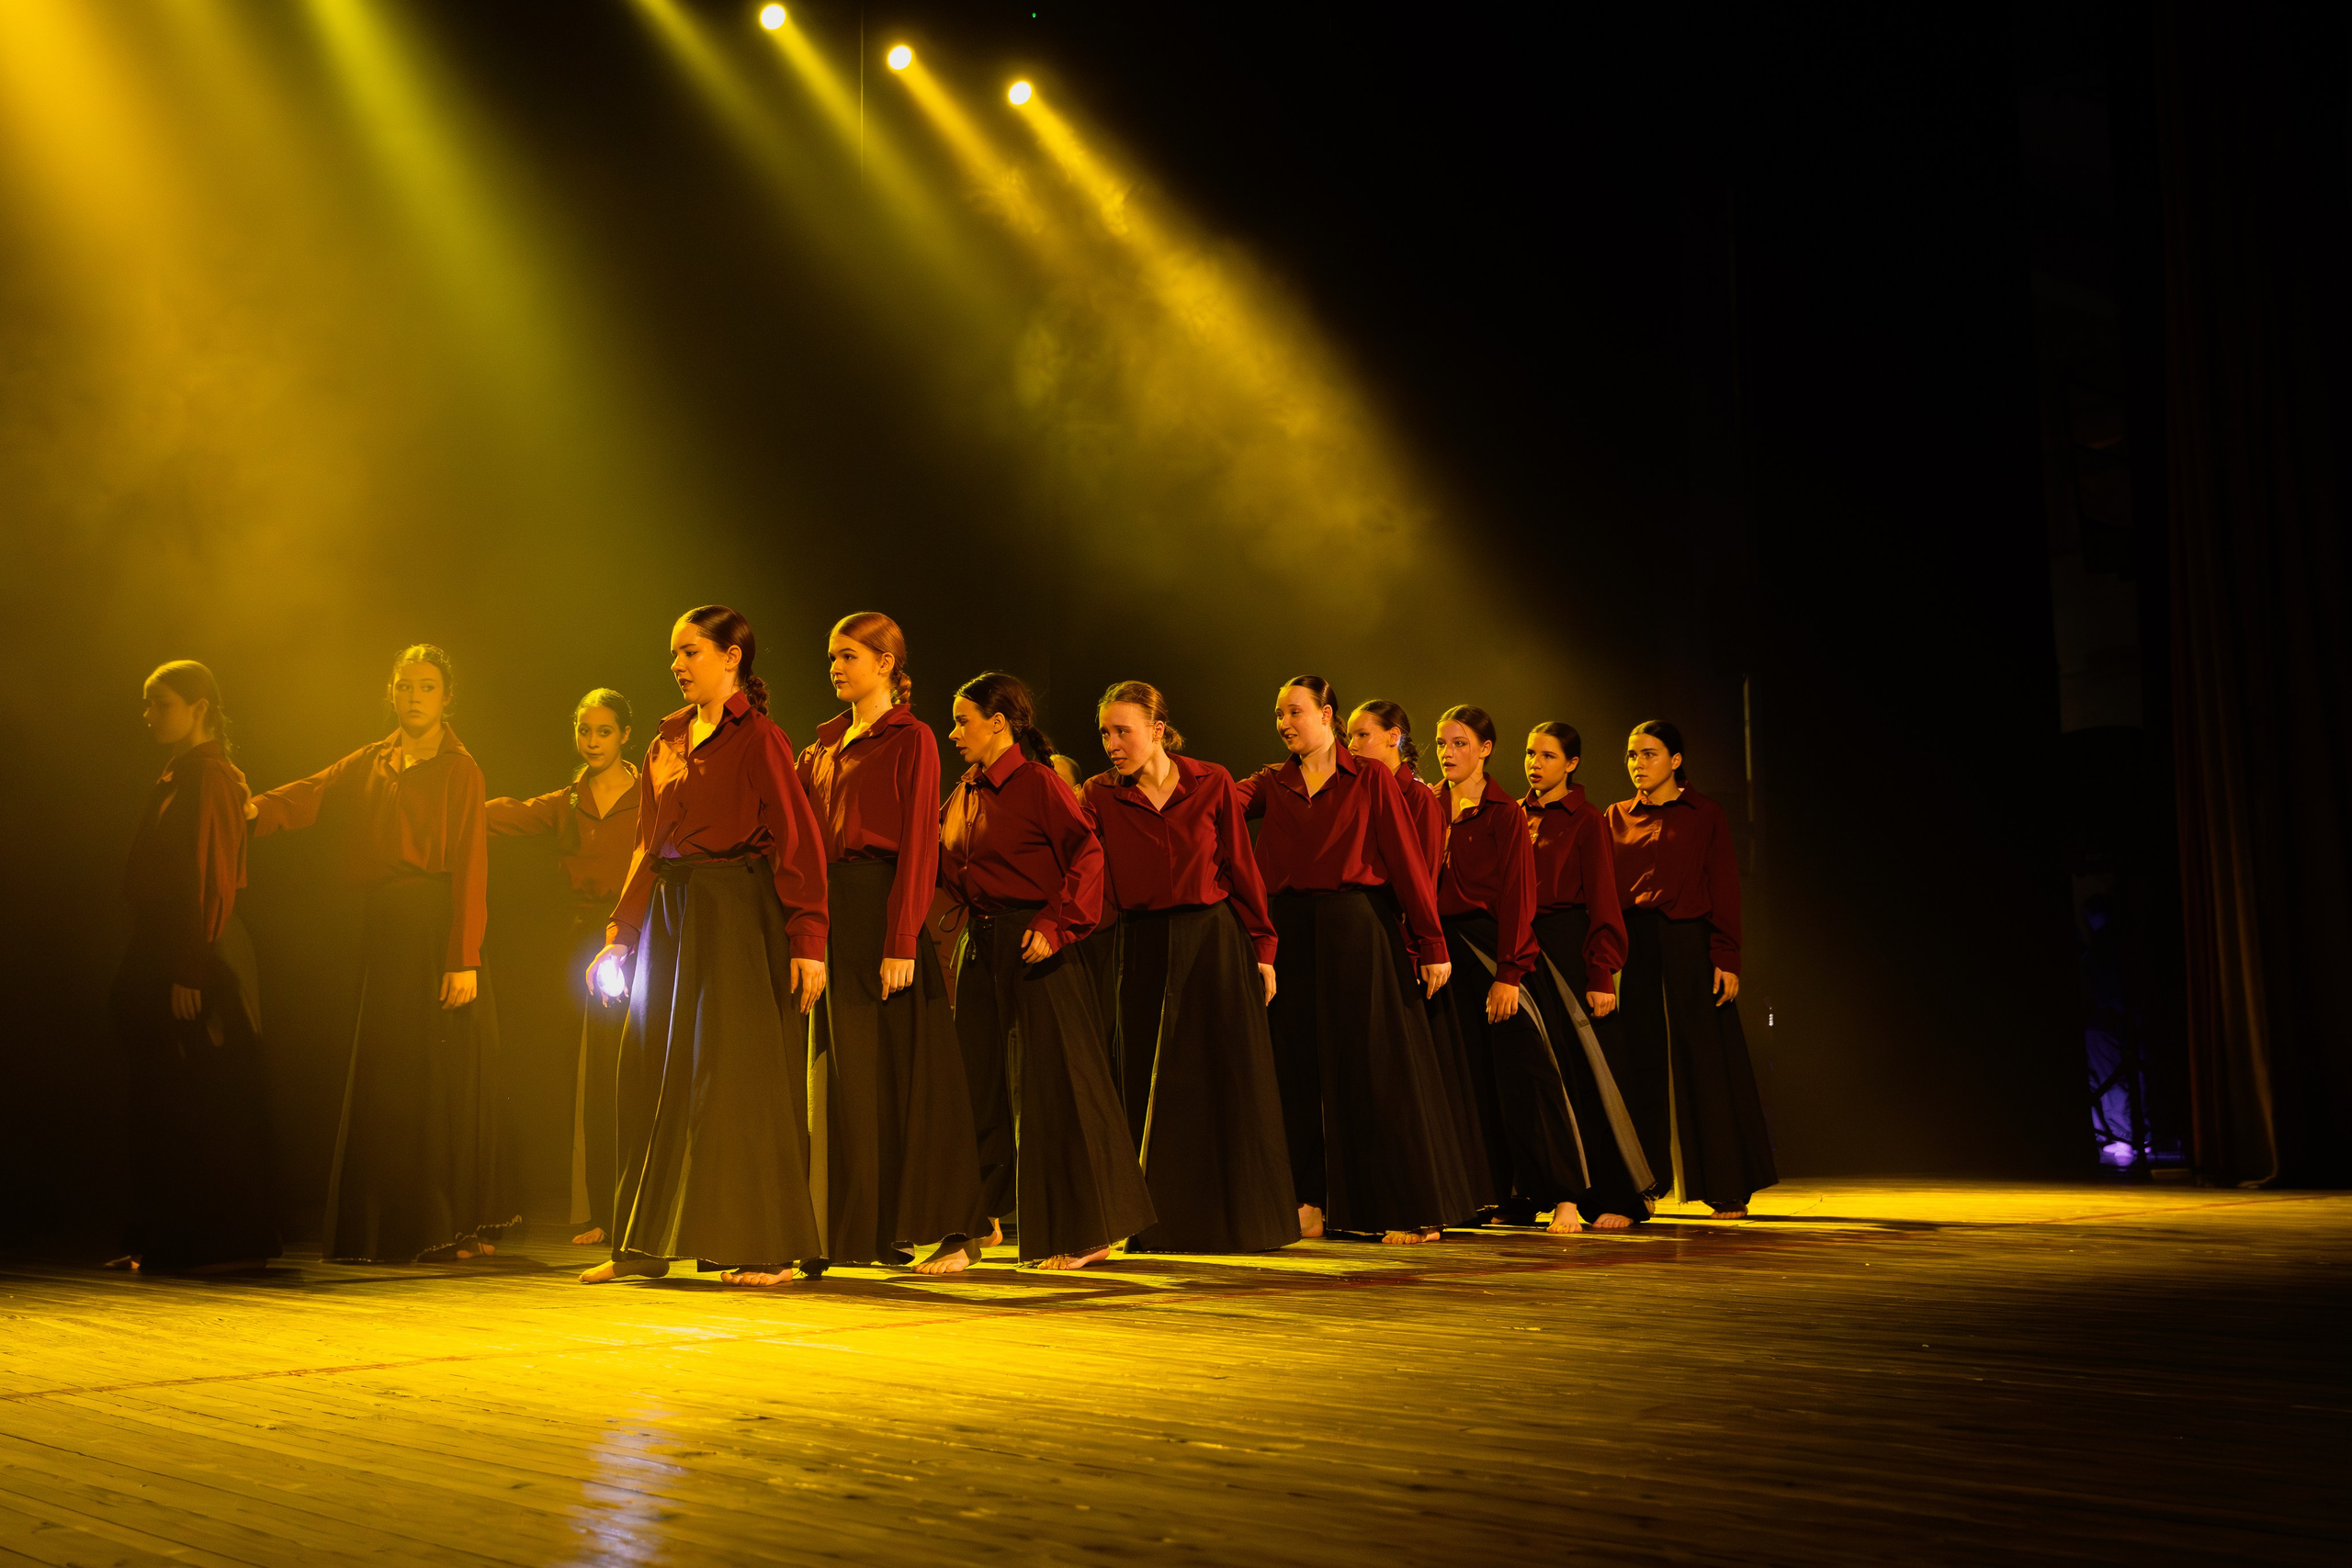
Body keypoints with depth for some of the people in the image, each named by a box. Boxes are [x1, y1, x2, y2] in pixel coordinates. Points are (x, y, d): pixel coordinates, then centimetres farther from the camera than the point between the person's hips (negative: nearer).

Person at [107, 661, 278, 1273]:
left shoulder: (212, 776, -11)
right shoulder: (175, 777, 17)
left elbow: (213, 880, -18)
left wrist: (189, 972, -21)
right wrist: (157, 969, 13)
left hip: (200, 957, -9)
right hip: (162, 958, 9)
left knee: (207, 1106, -5)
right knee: (162, 1105, 11)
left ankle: (233, 1243, 1)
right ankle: (168, 1239, 17)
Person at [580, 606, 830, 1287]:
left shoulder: (758, 739, -6)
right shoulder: (667, 740, 15)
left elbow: (799, 841, -12)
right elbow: (648, 843, 17)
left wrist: (808, 940, -19)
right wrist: (621, 933, 13)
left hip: (737, 913, -7)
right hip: (669, 914, 7)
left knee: (736, 1073, -5)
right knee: (654, 1074, 8)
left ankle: (760, 1249, 2)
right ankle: (644, 1244, 17)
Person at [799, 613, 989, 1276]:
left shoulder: (910, 740, -3)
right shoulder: (825, 746, 19)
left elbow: (918, 845, -11)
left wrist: (902, 943, -18)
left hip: (879, 909, -7)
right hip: (829, 914, 7)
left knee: (901, 1071, -5)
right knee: (839, 1071, 7)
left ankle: (958, 1227, 2)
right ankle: (856, 1226, 14)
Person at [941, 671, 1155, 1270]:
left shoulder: (1038, 783, -10)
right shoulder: (966, 794, 13)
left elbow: (1085, 856, -17)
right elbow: (956, 879, 16)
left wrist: (1056, 925, -24)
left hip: (1034, 949, -8)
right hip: (981, 946, 8)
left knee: (1053, 1088, -4)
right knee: (982, 1083, 12)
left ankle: (1086, 1233, 5)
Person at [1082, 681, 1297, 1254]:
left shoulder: (1212, 783, -3)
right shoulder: (1100, 795, 0)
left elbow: (1242, 869, 0)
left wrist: (1262, 950, 0)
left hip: (1215, 941, -1)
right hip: (1144, 949, 1)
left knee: (1229, 1084, 3)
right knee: (1156, 1092, 4)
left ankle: (1238, 1218, 15)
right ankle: (1165, 1223, 15)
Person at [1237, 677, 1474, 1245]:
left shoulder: (1372, 779, 2)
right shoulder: (1273, 783, 12)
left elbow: (1406, 859, -4)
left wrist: (1432, 944, -9)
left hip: (1359, 929, -4)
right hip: (1293, 935, 4)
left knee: (1375, 1068, -2)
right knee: (1299, 1067, 5)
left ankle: (1412, 1210, 5)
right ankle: (1310, 1203, 13)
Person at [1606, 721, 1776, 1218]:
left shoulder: (1705, 815, 3)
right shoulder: (1618, 818, 12)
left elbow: (1724, 890, -2)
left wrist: (1726, 959, -10)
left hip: (1688, 945, -3)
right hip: (1633, 949, 3)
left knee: (1703, 1062, 0)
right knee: (1639, 1065, 4)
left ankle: (1728, 1189, 8)